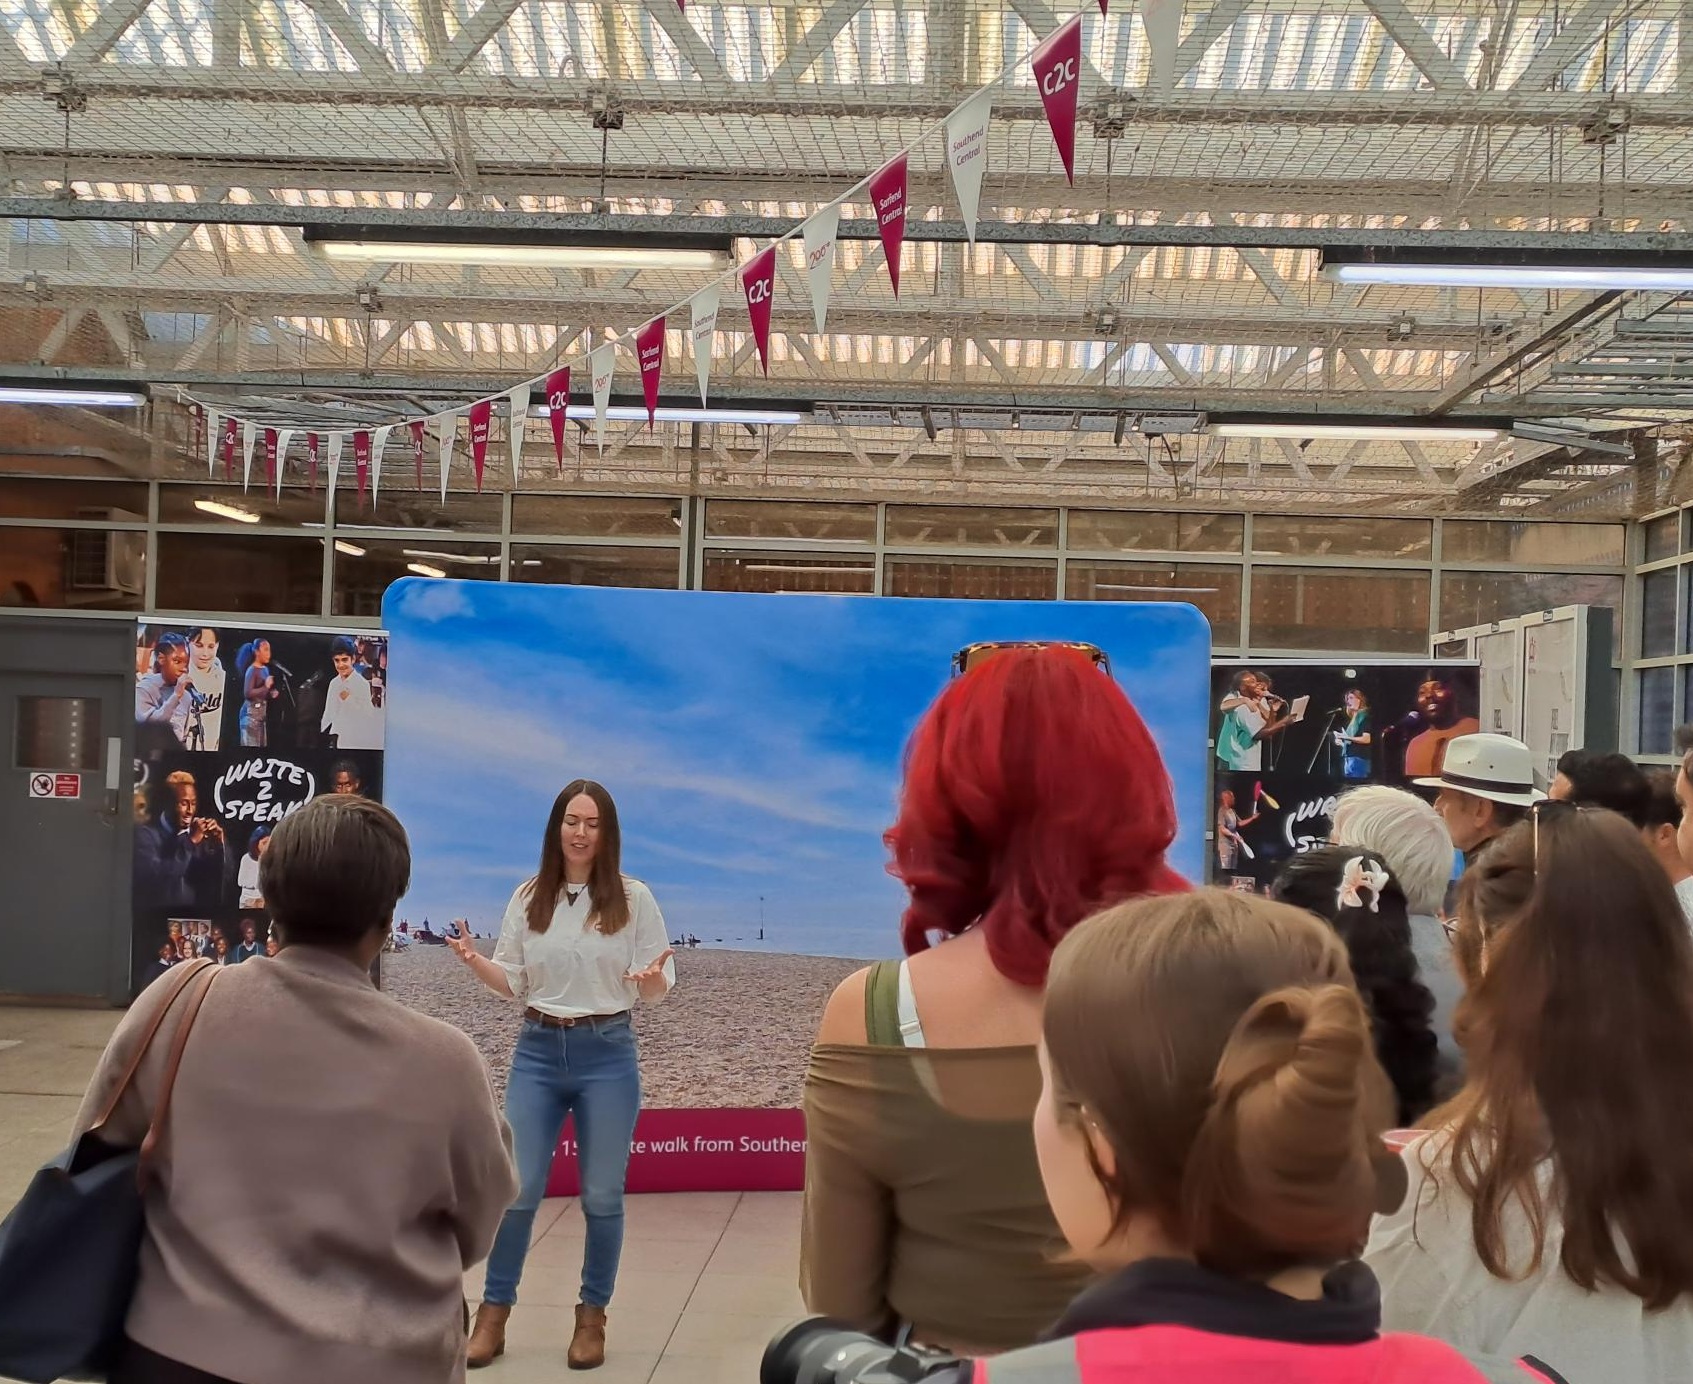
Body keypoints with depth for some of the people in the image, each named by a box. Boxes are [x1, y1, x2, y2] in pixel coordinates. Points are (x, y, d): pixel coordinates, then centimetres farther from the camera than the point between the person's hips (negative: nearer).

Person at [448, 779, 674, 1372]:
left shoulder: (634, 898, -4)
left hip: (607, 1054, -2)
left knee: (602, 1196, 6)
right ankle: (493, 1313, 18)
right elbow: (512, 983, 7)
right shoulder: (528, 897, 4)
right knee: (517, 1189, 3)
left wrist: (652, 979, -25)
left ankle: (592, 1316, 22)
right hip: (538, 1052, 2)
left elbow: (658, 988, -2)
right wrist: (473, 960, -12)